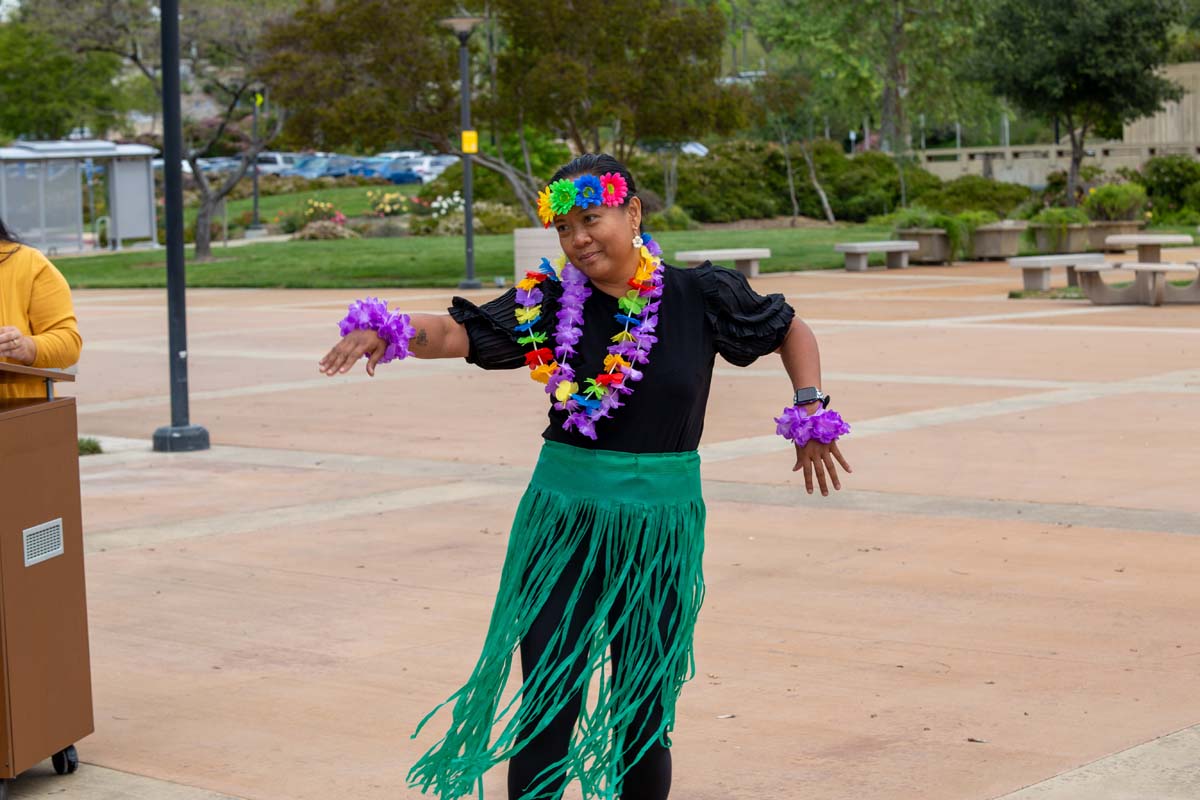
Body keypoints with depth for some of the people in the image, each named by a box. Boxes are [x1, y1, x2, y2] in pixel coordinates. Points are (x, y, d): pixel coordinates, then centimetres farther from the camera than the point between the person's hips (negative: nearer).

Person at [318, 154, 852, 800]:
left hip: (661, 528, 0)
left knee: (644, 710, 8)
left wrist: (811, 414, 1)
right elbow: (457, 333, -11)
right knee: (548, 704, 0)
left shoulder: (699, 297, -2)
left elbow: (791, 330, 12)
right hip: (563, 521, 0)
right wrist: (384, 332, -29)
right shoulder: (550, 303, -2)